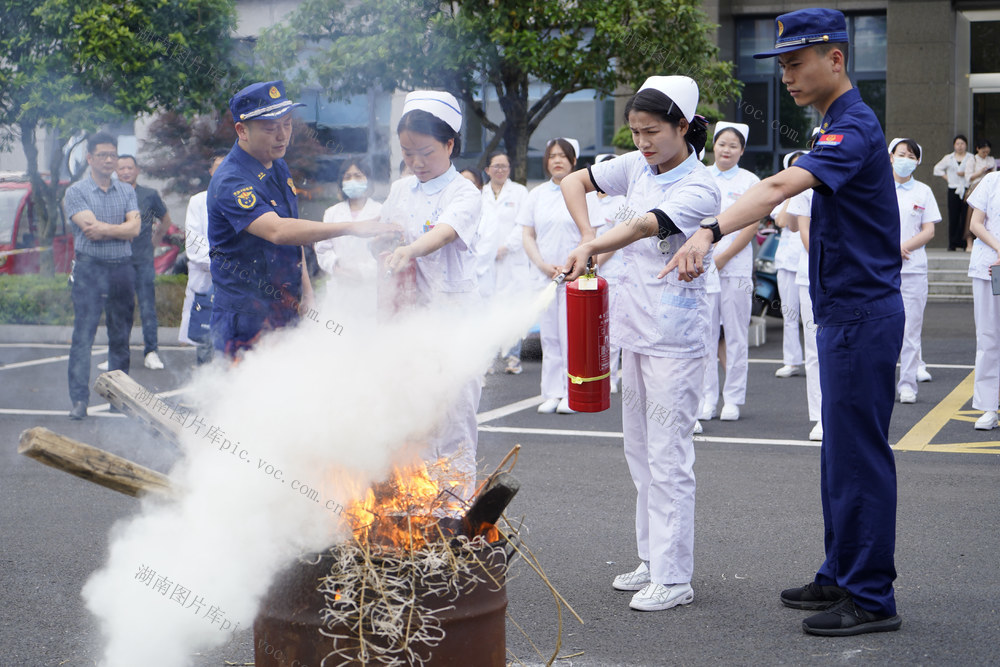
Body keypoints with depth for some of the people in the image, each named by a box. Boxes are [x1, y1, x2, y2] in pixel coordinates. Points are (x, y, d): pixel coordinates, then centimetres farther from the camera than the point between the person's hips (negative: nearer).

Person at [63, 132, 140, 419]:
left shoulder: (127, 191, 11)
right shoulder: (76, 192, 0)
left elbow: (135, 227, -3)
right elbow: (89, 229, -13)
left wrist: (104, 228, -12)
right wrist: (121, 229, -6)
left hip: (122, 269, 4)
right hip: (89, 269, -3)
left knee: (121, 336, 8)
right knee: (83, 336, -6)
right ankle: (79, 399, -5)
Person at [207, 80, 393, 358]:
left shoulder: (279, 167, 9)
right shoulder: (230, 183, -21)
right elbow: (278, 231, -36)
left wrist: (306, 289, 13)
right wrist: (351, 228, -41)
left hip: (286, 311, 8)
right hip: (247, 319, -8)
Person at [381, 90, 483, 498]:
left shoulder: (464, 193, -7)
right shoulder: (400, 190, 11)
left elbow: (445, 232, -26)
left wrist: (411, 250, -45)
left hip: (453, 314, -5)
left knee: (454, 410, -4)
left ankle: (459, 494, 4)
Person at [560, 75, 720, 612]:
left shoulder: (699, 187, -14)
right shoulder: (637, 167, 8)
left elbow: (646, 226, -29)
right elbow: (573, 181, 16)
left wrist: (591, 248, -42)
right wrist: (587, 236, 0)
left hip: (675, 336, -8)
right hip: (633, 327, 8)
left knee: (668, 458, -7)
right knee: (640, 453, 14)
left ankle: (674, 578, -1)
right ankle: (652, 561, 25)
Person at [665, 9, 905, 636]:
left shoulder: (854, 127, -17)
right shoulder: (842, 125, 16)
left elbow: (780, 187, -35)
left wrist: (711, 231, -47)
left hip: (863, 316, -10)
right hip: (847, 313, 10)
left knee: (859, 455, -5)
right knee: (842, 453, 15)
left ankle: (873, 600, 3)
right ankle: (843, 577, 26)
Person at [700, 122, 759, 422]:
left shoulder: (750, 182, 3)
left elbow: (751, 226, -3)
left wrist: (722, 257, -9)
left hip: (736, 265, -2)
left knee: (736, 335, 1)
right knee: (705, 333, 2)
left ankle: (733, 398, 9)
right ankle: (707, 397, 10)